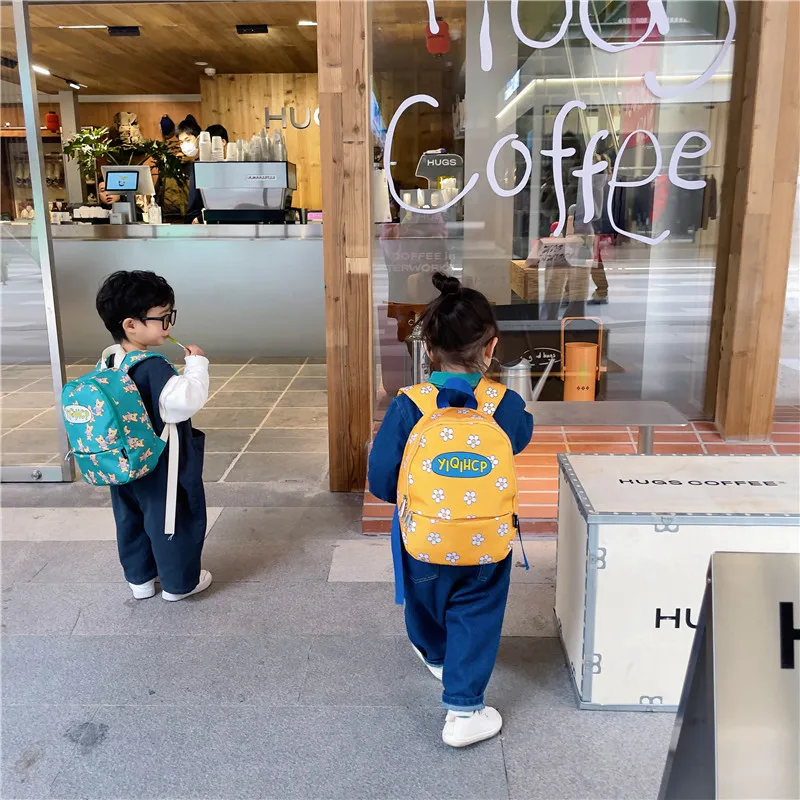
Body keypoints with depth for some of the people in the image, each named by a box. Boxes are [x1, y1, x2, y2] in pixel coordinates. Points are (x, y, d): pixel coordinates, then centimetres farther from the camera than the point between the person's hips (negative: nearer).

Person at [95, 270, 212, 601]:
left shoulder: (110, 360, -1)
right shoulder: (154, 368, -28)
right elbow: (187, 399, -37)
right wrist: (196, 363, -26)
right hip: (161, 466, -8)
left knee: (131, 519, 21)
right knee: (175, 521, 10)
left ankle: (139, 578, 38)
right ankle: (179, 582, 25)